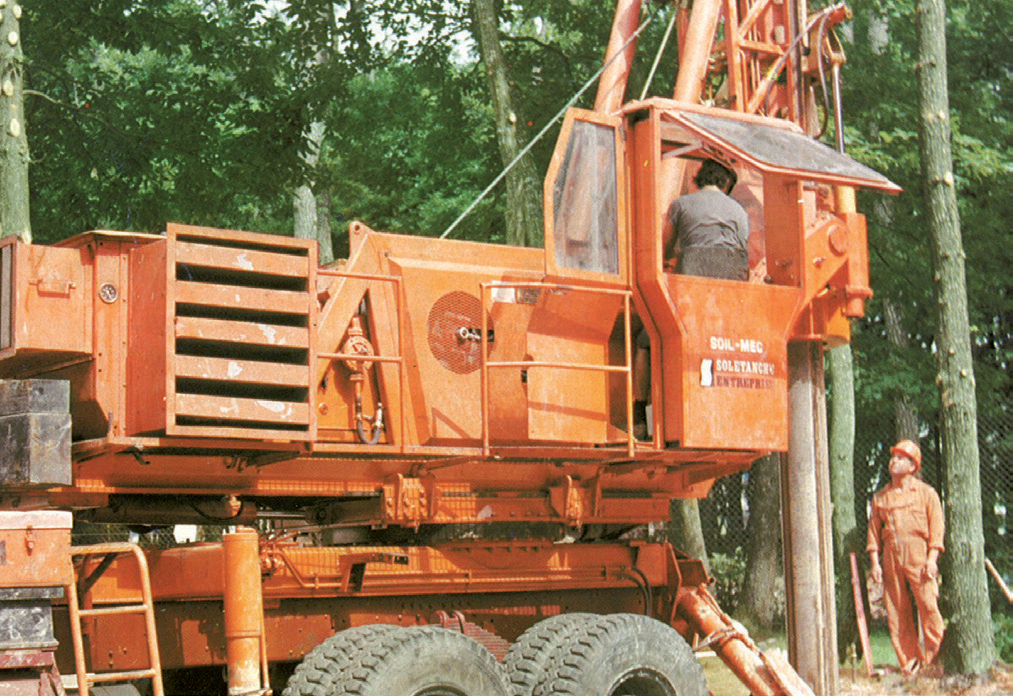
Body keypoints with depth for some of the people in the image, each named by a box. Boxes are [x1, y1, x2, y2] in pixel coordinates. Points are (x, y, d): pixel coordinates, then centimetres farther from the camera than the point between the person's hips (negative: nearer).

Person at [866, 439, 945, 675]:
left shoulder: (926, 493, 7)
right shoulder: (880, 497, 17)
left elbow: (936, 527, 1)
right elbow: (874, 531, 15)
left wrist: (932, 559, -10)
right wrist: (875, 562, 5)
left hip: (919, 555, -4)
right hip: (890, 556, 4)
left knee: (928, 605, -12)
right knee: (896, 611, 1)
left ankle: (935, 658, -5)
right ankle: (909, 662, 7)